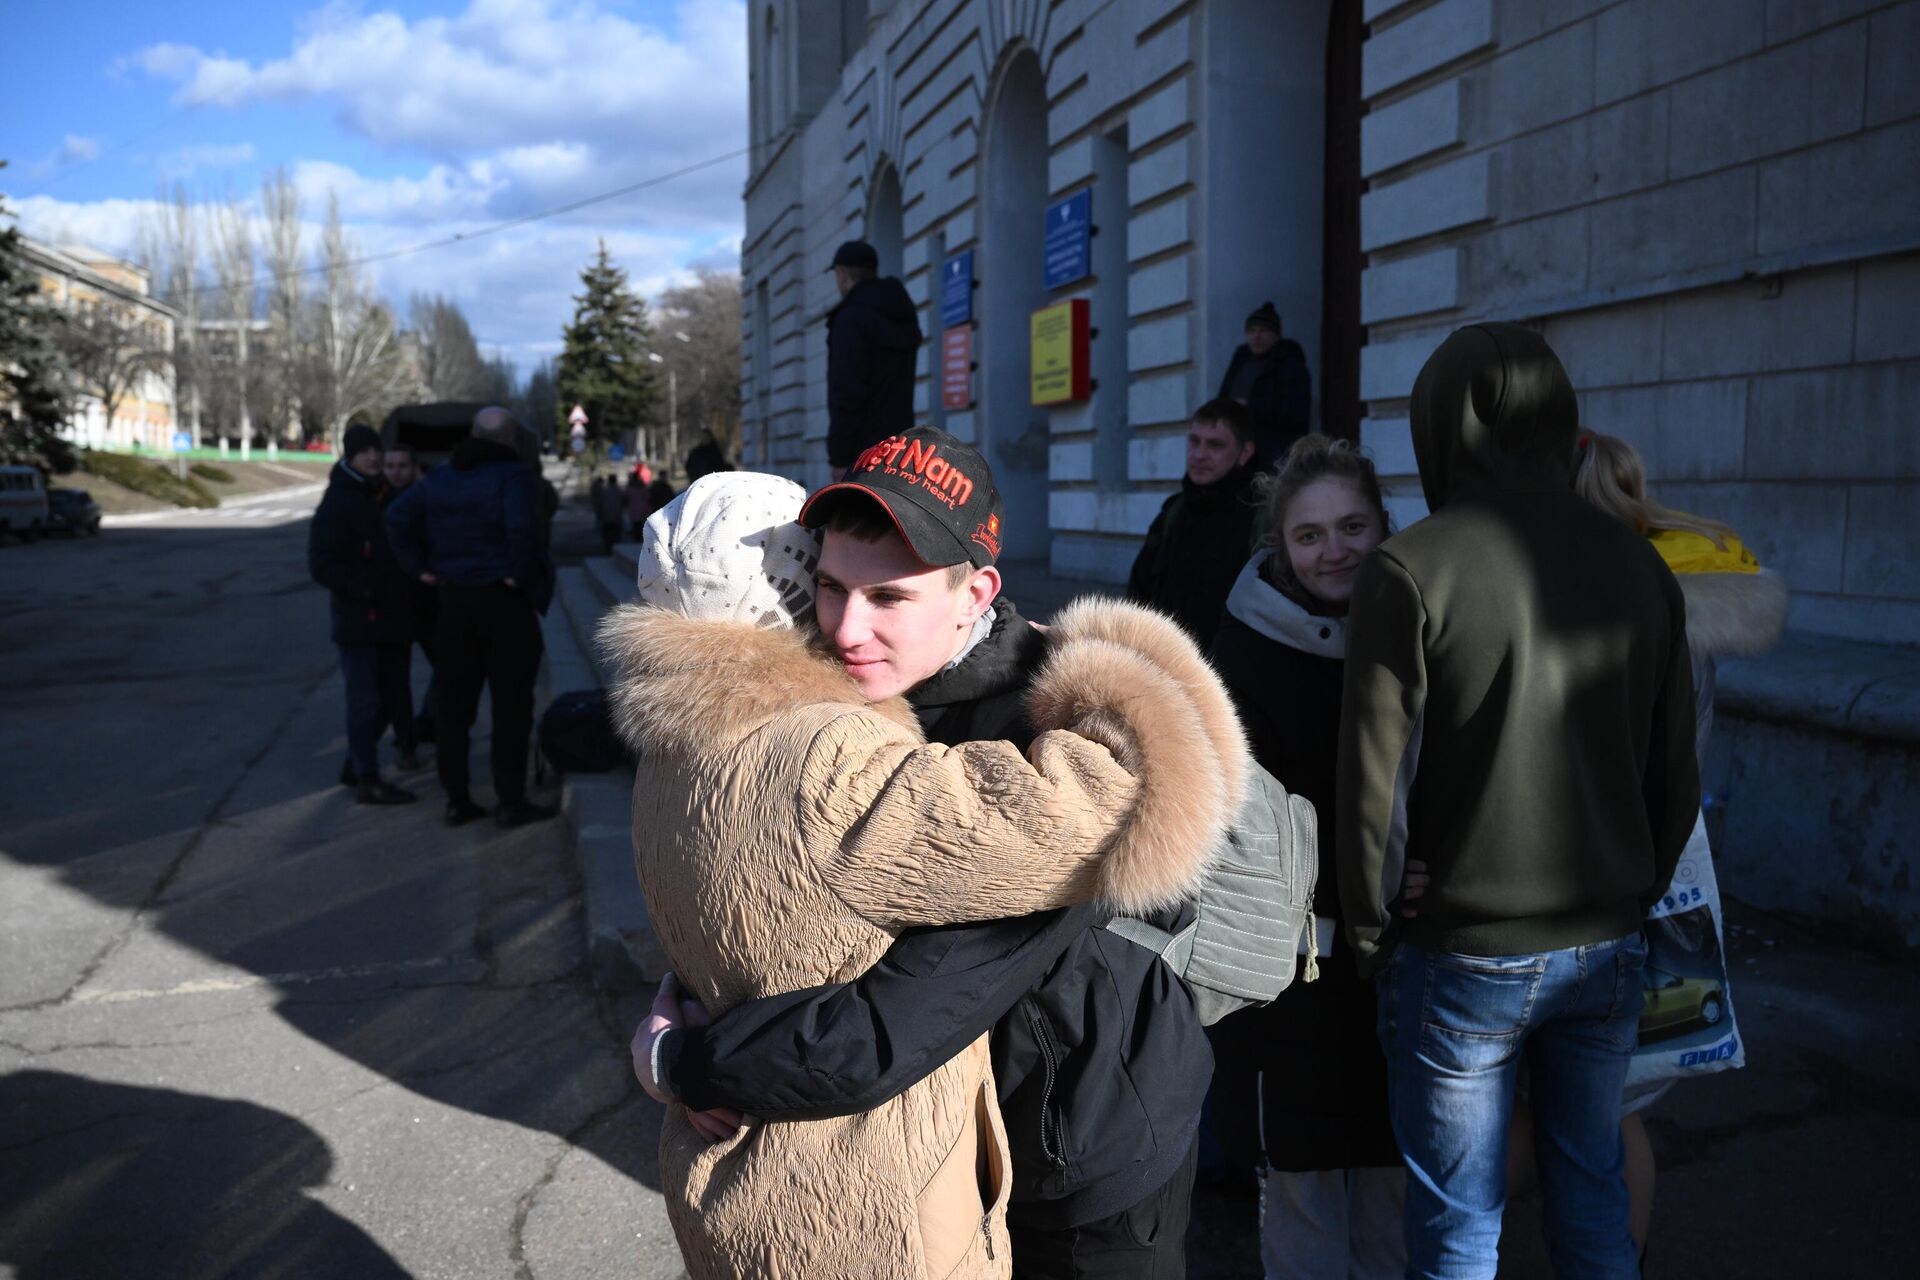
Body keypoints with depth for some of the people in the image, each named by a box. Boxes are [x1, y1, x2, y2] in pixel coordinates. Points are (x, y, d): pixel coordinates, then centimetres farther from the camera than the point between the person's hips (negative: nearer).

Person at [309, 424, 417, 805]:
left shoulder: (380, 495, 16)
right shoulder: (337, 503, -8)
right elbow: (321, 565, -14)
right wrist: (364, 587, -23)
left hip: (389, 616, 8)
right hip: (358, 619, -8)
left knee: (390, 697, 12)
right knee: (366, 699, -5)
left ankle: (355, 767, 26)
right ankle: (367, 780, 0)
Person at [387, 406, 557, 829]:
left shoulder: (440, 477, 10)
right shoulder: (514, 476, -10)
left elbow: (399, 516, 4)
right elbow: (521, 525, -28)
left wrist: (420, 567, 4)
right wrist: (521, 575, -16)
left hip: (454, 600, 6)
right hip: (505, 601, -6)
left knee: (454, 703, 11)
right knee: (511, 704, 1)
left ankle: (456, 800, 15)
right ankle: (511, 802, 3)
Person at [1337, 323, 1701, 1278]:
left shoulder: (1409, 570, -14)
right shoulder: (1637, 566, 1)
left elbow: (1373, 783, -14)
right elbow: (1675, 776, 7)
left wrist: (1370, 931, 0)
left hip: (1462, 952, -4)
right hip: (1608, 948, 5)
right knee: (1594, 1200, 20)